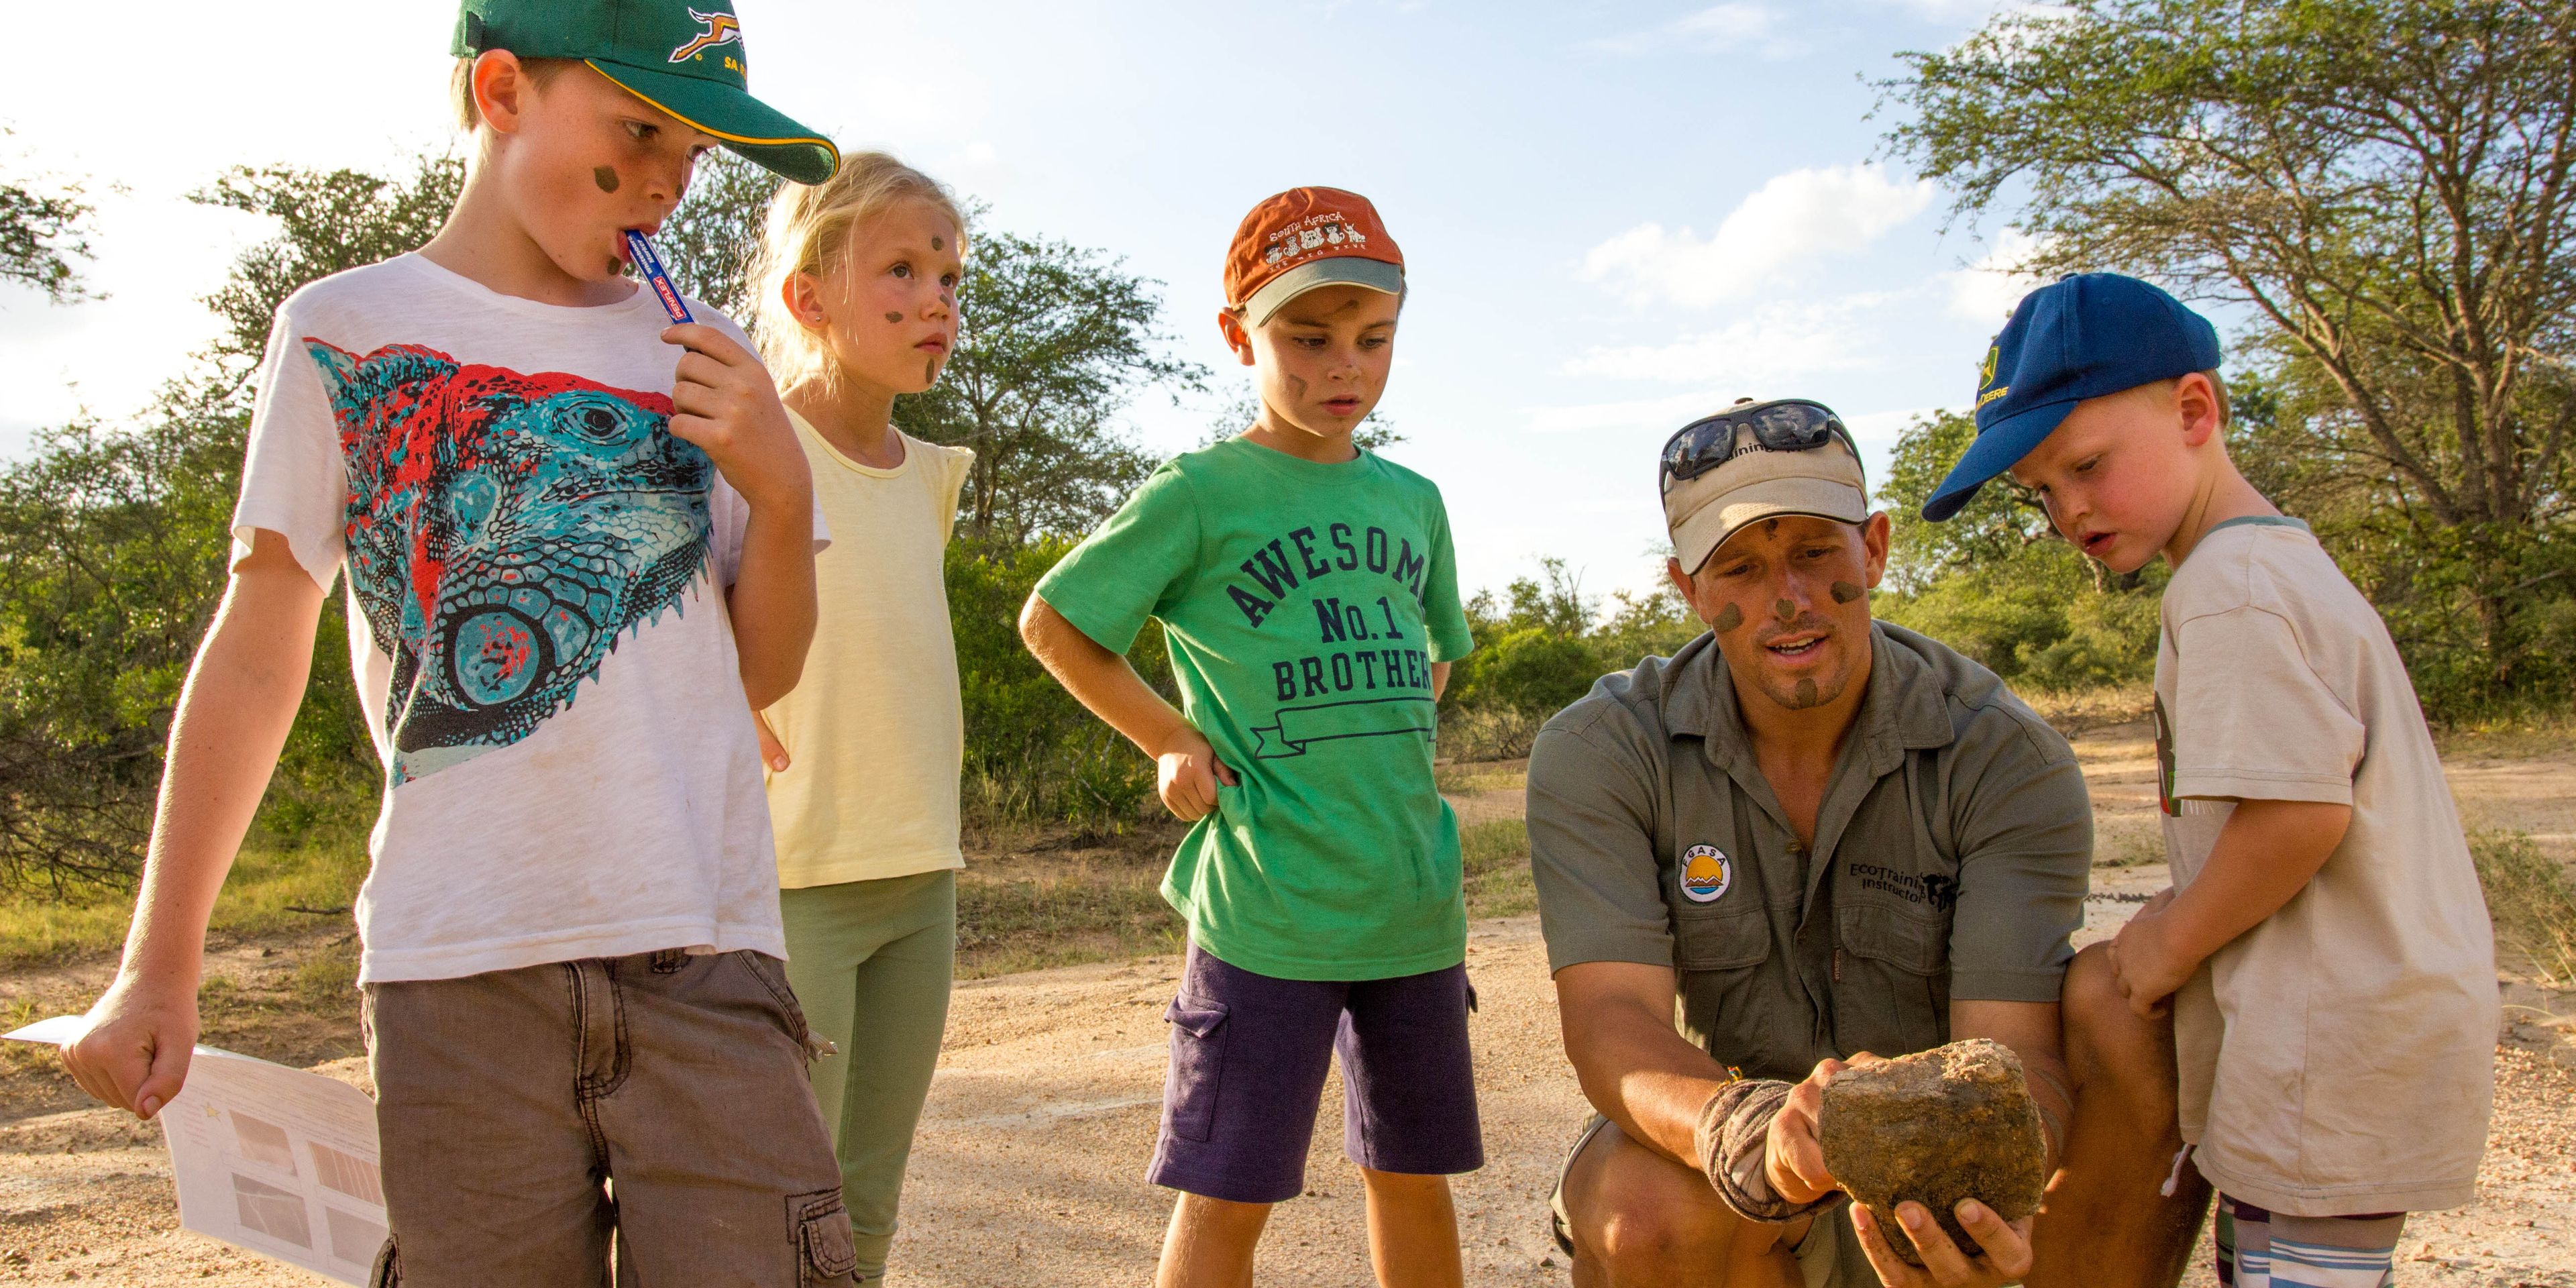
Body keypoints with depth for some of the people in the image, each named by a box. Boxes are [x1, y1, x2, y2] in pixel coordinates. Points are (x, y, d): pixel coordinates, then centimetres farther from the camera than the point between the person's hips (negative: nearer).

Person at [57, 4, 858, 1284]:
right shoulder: (345, 331, 6)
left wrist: (782, 487, -5)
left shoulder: (700, 361, 11)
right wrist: (158, 969, 6)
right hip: (458, 971, -1)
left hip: (704, 952, 2)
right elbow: (255, 656, 8)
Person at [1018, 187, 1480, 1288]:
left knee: (1415, 1174, 16)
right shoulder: (1201, 493, -5)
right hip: (1265, 906, -5)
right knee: (1226, 1195, 1)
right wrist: (1173, 742, -3)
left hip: (1413, 903, 6)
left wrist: (1394, 738, 12)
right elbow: (1053, 623, 1)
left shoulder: (1412, 499, 11)